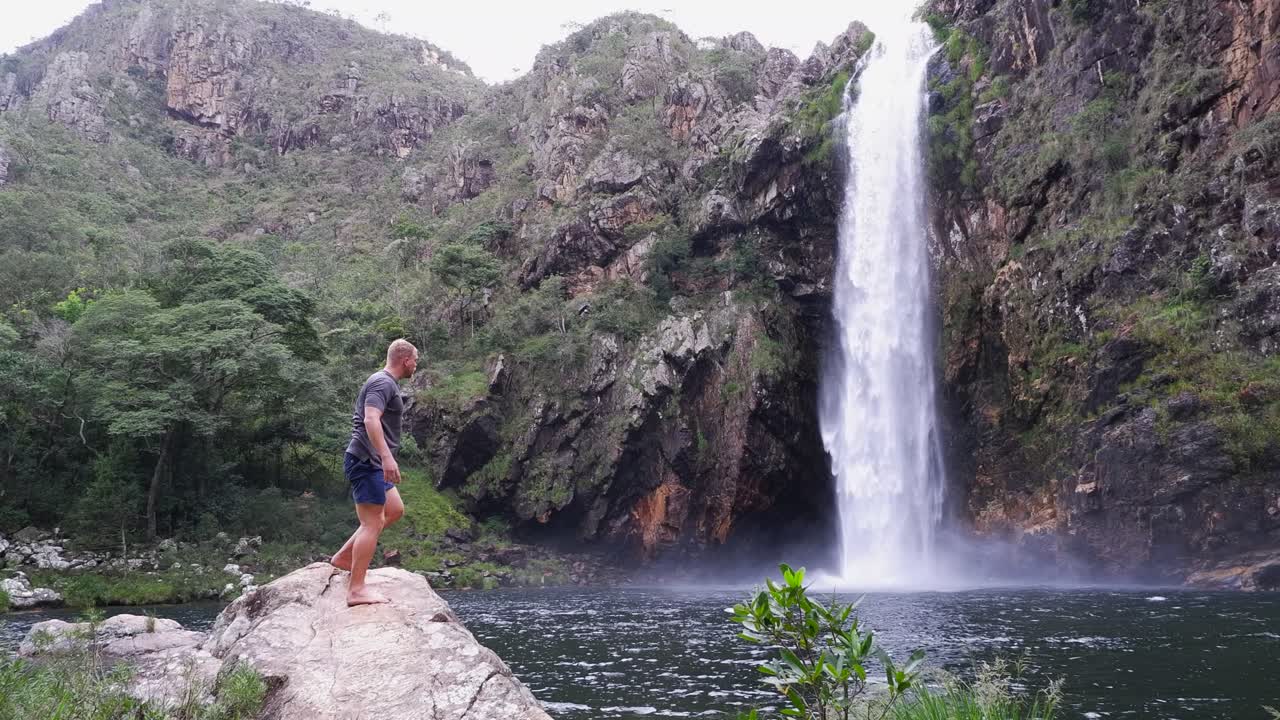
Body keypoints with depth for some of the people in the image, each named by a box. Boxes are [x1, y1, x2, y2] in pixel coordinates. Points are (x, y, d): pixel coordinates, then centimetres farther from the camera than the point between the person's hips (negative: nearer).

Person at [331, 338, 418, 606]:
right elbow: (371, 419, -28)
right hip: (366, 461, -11)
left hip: (373, 463, 11)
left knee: (394, 510, 18)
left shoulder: (386, 382, 20)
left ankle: (344, 556, 20)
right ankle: (356, 589, -8)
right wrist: (387, 456, -35)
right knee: (372, 523, -9)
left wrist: (386, 457, 34)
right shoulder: (383, 383, -13)